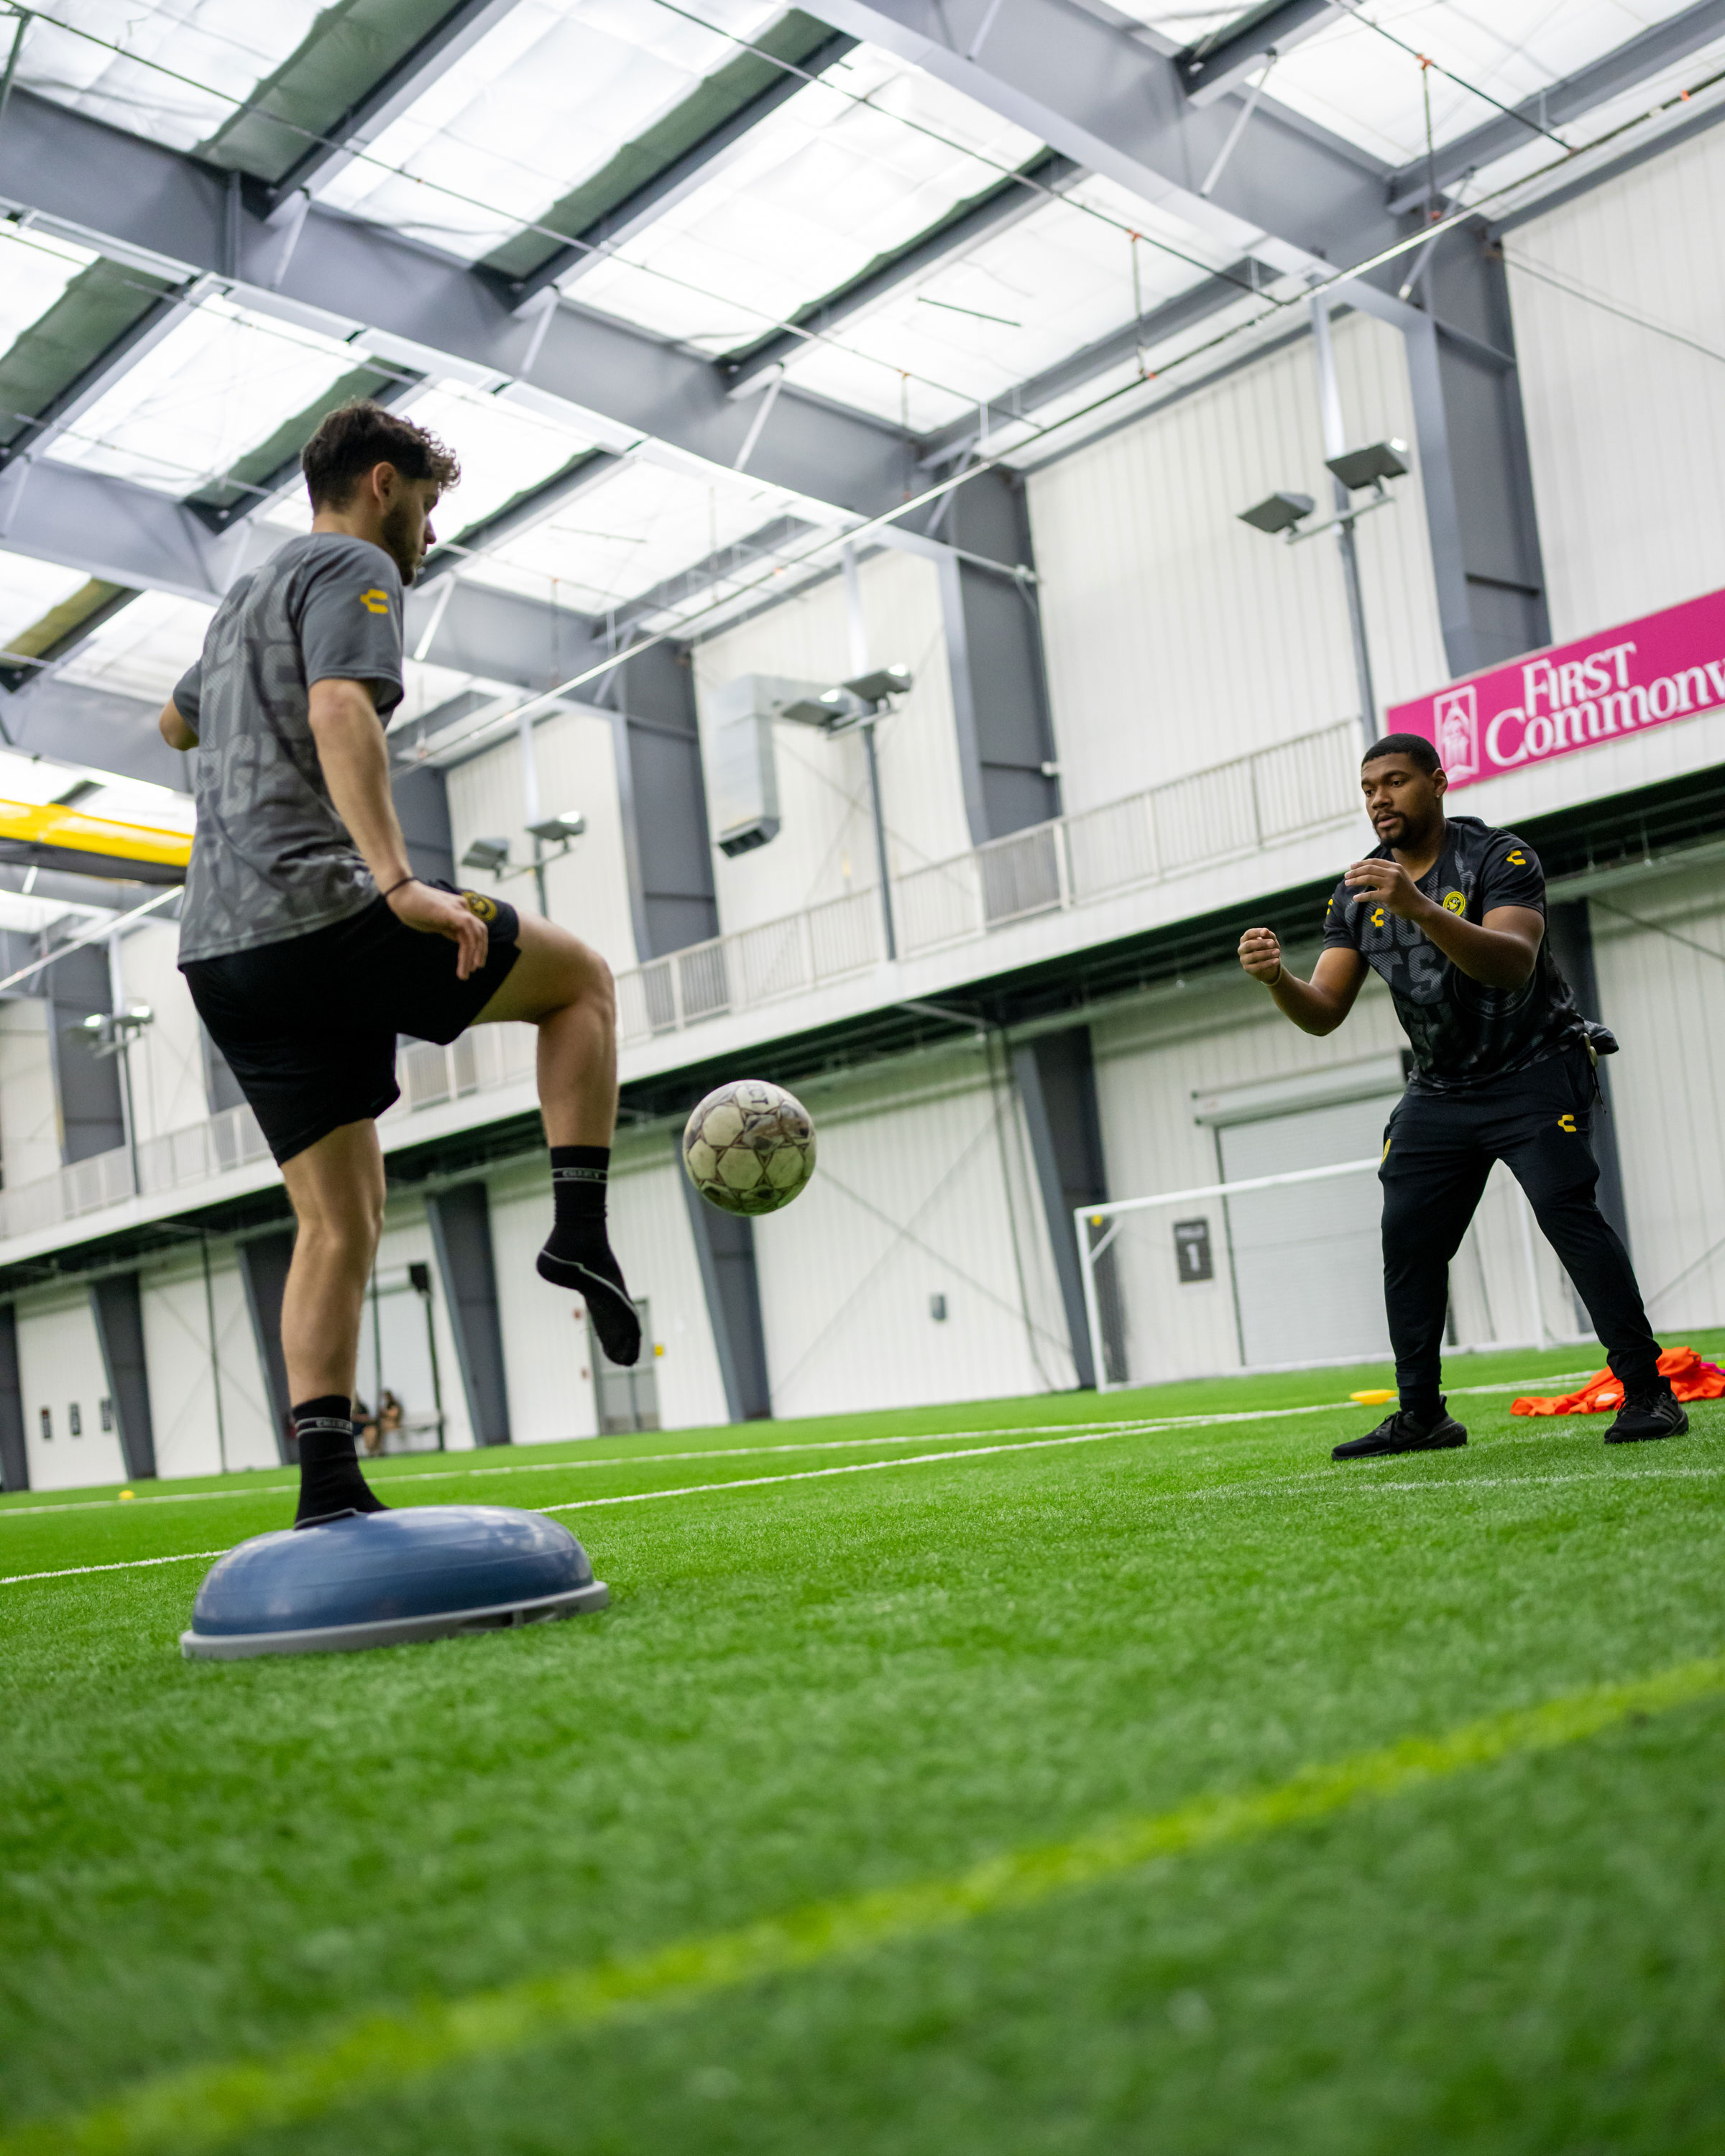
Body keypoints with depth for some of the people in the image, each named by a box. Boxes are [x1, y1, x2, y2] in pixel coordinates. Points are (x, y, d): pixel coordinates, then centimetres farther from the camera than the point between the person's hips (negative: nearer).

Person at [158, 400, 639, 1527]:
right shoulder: (353, 567, 1)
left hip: (221, 950, 8)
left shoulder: (243, 599, 28)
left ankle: (328, 1480, -3)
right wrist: (398, 879, -31)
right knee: (582, 976, 10)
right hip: (321, 912, -8)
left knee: (340, 1224, 7)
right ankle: (581, 1228, -2)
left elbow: (179, 722, 46)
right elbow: (343, 710, -19)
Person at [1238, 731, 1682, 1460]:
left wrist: (1421, 909, -45)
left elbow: (1513, 963, -31)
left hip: (1535, 1072, -5)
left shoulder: (1499, 856, -14)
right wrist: (1276, 977, -25)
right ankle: (1422, 1415, 7)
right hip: (1439, 1092, 5)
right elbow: (1323, 1012, -2)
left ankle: (1647, 1392, -14)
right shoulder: (1356, 894, 2)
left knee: (1566, 1209, -21)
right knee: (1407, 1236, -2)